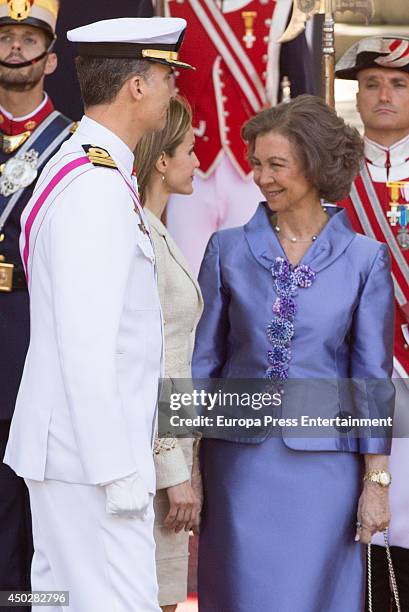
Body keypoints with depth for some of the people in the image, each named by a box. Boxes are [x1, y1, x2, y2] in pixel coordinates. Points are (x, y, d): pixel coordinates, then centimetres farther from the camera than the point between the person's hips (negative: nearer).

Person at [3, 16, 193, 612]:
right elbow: (85, 345, -23)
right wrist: (119, 471, -21)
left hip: (61, 449, 10)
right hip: (91, 453, -10)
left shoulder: (74, 167, 13)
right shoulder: (99, 189, -18)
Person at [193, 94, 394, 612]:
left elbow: (372, 376, 2)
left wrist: (377, 480, -1)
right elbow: (202, 357, 6)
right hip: (240, 458, 1)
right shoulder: (228, 250, 3)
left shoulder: (363, 259, 0)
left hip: (323, 461, -1)